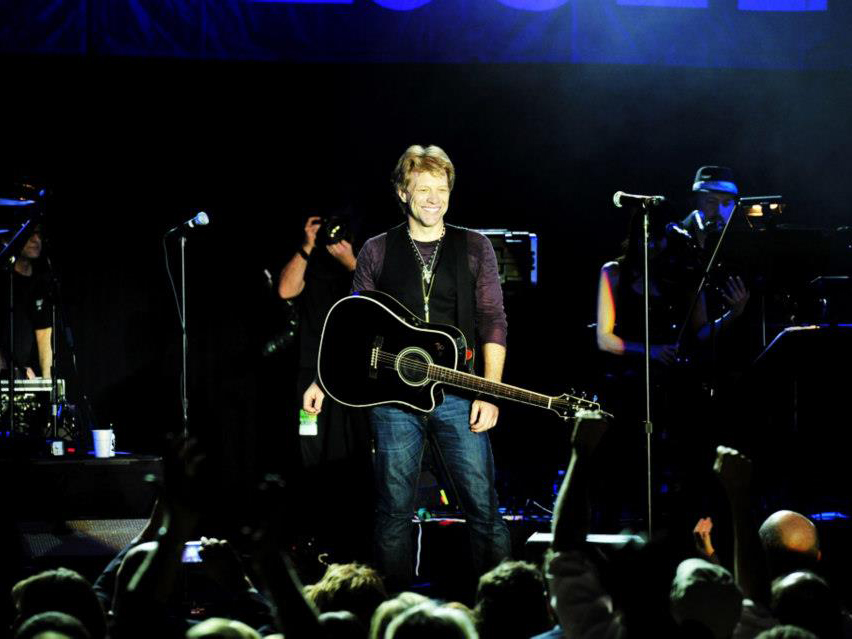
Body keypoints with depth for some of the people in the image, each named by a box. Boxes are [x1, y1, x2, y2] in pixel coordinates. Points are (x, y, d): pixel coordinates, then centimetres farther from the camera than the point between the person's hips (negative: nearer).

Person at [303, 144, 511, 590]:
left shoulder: (474, 248, 7)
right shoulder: (377, 251, 9)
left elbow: (493, 322, 3)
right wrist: (323, 381, 5)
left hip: (457, 391, -1)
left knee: (482, 501, -5)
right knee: (394, 507, 1)